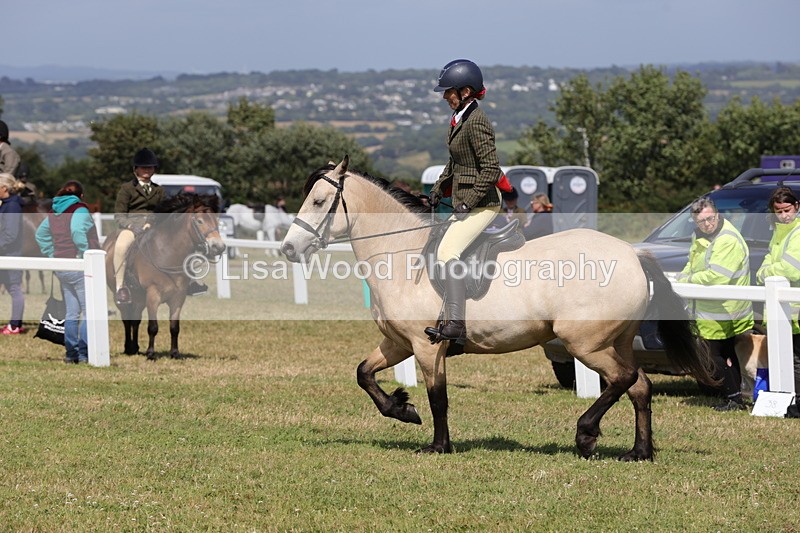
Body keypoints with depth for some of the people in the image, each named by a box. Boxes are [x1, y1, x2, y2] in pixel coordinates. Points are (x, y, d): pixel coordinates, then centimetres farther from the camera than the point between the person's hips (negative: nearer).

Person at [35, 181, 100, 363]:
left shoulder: (53, 214, 13)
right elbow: (77, 232, -27)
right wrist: (86, 256, -19)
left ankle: (71, 353, 14)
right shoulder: (79, 210, -10)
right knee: (89, 311, -4)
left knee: (72, 312, 14)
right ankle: (84, 353, -9)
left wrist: (53, 256, 17)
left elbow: (40, 235, 20)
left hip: (62, 270, 8)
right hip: (79, 268, -8)